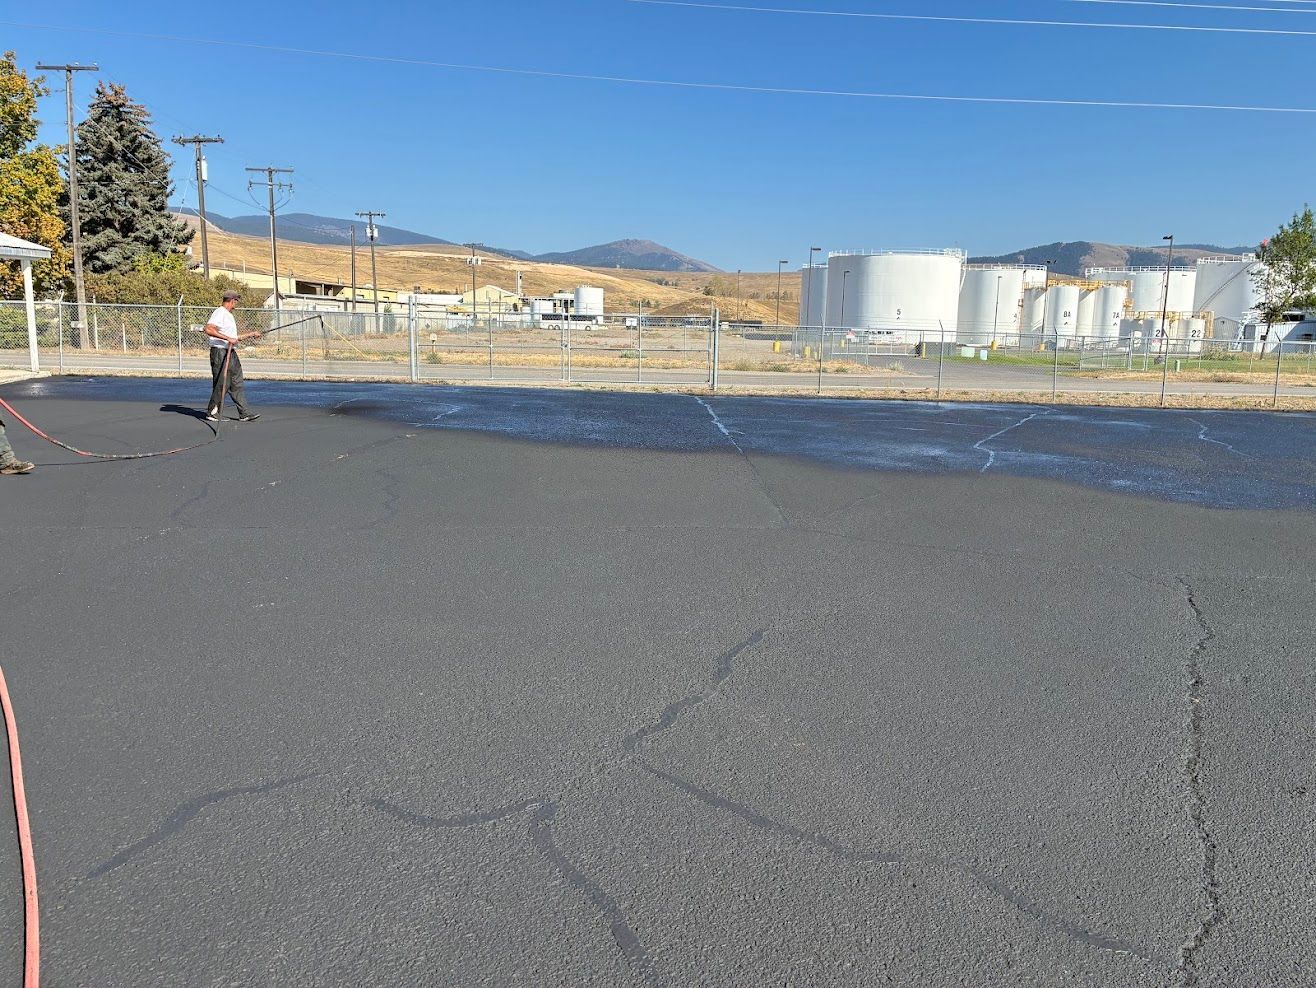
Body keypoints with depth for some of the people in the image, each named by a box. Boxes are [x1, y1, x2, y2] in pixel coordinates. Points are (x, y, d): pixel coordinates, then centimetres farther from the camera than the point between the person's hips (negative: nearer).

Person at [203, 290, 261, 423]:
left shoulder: (229, 315, 20)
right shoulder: (219, 313, -12)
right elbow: (208, 329, -26)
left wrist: (251, 335, 35)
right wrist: (228, 338, -28)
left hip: (231, 353, 10)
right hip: (220, 352, -10)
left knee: (237, 384, 7)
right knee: (221, 385, -5)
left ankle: (244, 413, 8)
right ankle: (212, 413, 6)